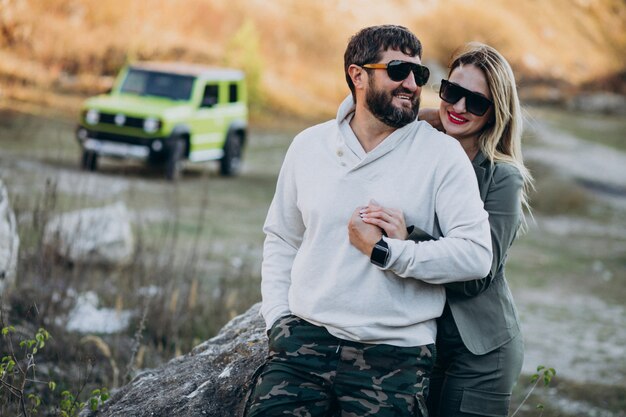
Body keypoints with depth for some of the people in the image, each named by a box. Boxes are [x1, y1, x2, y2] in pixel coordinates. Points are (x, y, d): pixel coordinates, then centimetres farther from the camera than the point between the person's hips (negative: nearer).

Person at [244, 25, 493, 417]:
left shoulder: (442, 154, -4)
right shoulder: (309, 146, 8)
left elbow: (476, 255, -12)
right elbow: (281, 240, 17)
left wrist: (383, 252, -15)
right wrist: (278, 318, 5)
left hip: (394, 357, -2)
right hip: (305, 338, 2)